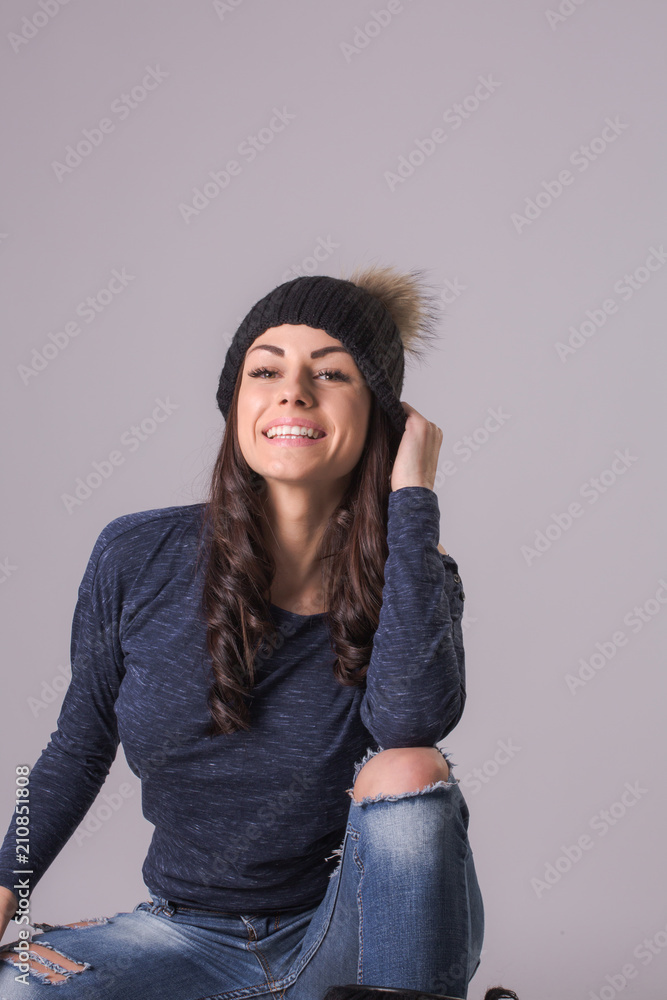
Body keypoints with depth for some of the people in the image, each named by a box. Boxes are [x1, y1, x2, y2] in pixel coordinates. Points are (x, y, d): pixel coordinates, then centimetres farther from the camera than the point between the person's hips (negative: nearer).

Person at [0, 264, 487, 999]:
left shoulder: (411, 581, -10)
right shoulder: (137, 558, -9)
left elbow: (413, 718, -33)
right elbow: (80, 747, 6)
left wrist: (412, 493, -26)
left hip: (349, 939, -1)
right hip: (192, 933, 1)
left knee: (406, 770, -31)